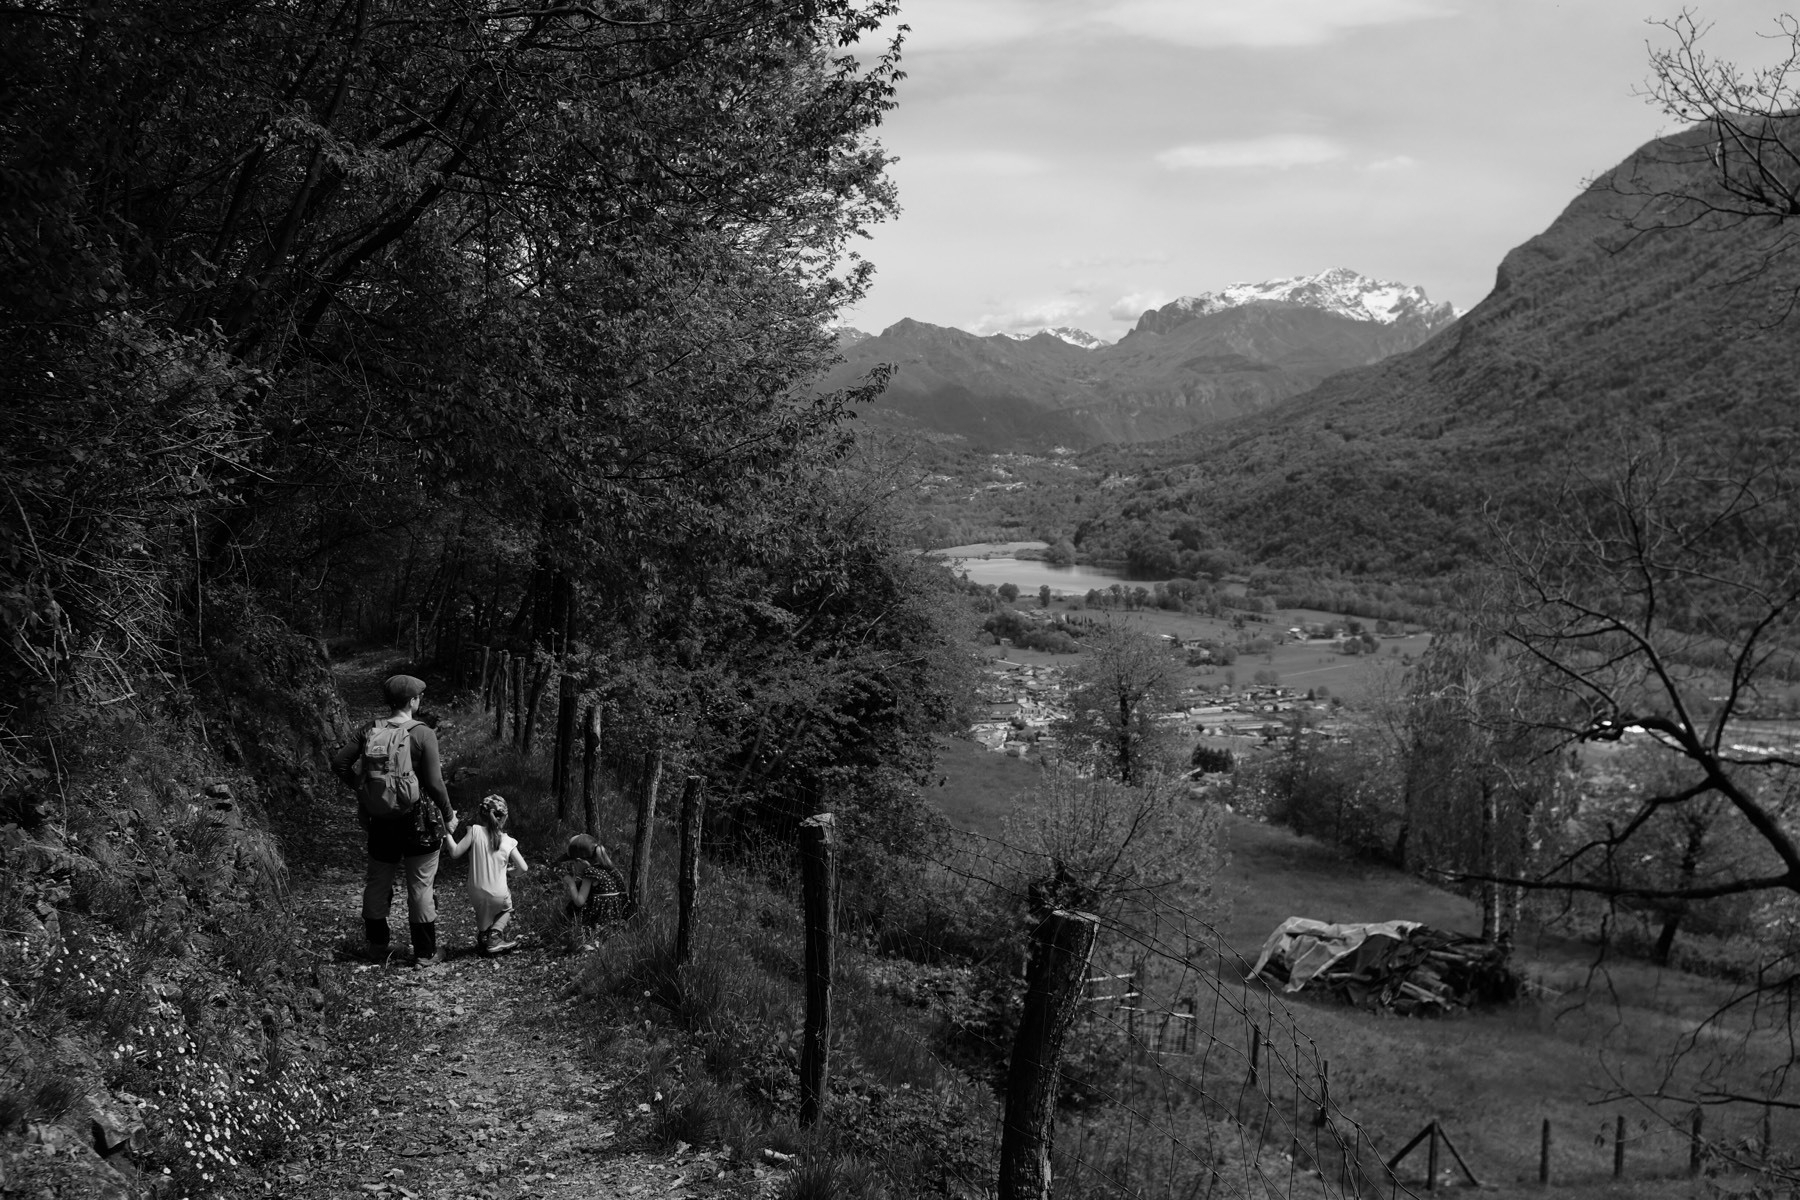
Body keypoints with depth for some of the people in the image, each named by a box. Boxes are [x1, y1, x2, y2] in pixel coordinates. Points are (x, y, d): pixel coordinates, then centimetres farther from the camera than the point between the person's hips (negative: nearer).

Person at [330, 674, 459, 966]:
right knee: (420, 886, 8)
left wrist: (359, 788, 10)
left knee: (377, 882, 19)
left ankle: (376, 945, 31)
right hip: (419, 820, -4)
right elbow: (434, 783, -18)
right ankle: (425, 953, 15)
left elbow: (339, 762, -3)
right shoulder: (423, 734, -16)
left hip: (380, 819, 4)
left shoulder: (371, 731, -3)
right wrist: (448, 815, -4)